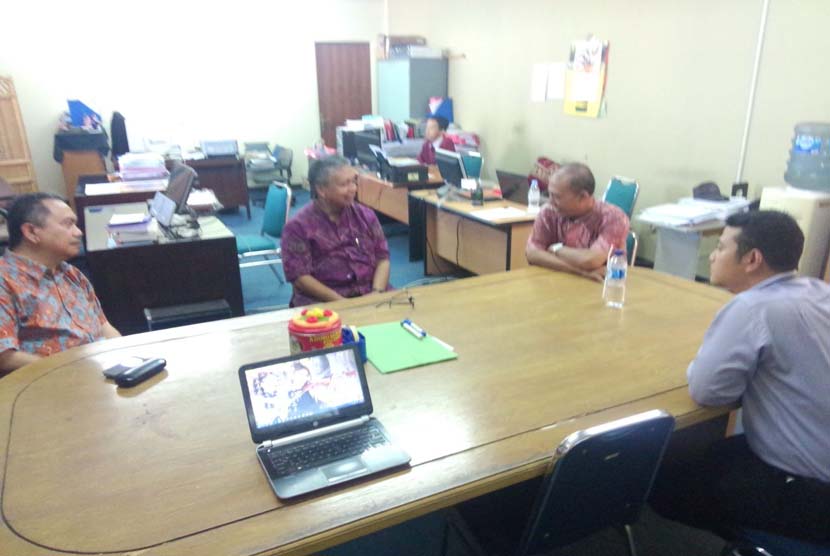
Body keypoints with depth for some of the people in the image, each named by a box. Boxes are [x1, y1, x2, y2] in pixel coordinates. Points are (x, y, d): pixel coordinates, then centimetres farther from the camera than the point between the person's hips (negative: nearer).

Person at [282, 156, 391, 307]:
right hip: (322, 301, -4)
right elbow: (300, 277, -9)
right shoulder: (298, 226, -3)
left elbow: (382, 258, 10)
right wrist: (342, 303, -18)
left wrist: (377, 293, -9)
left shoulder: (366, 215, 10)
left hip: (370, 293, 5)